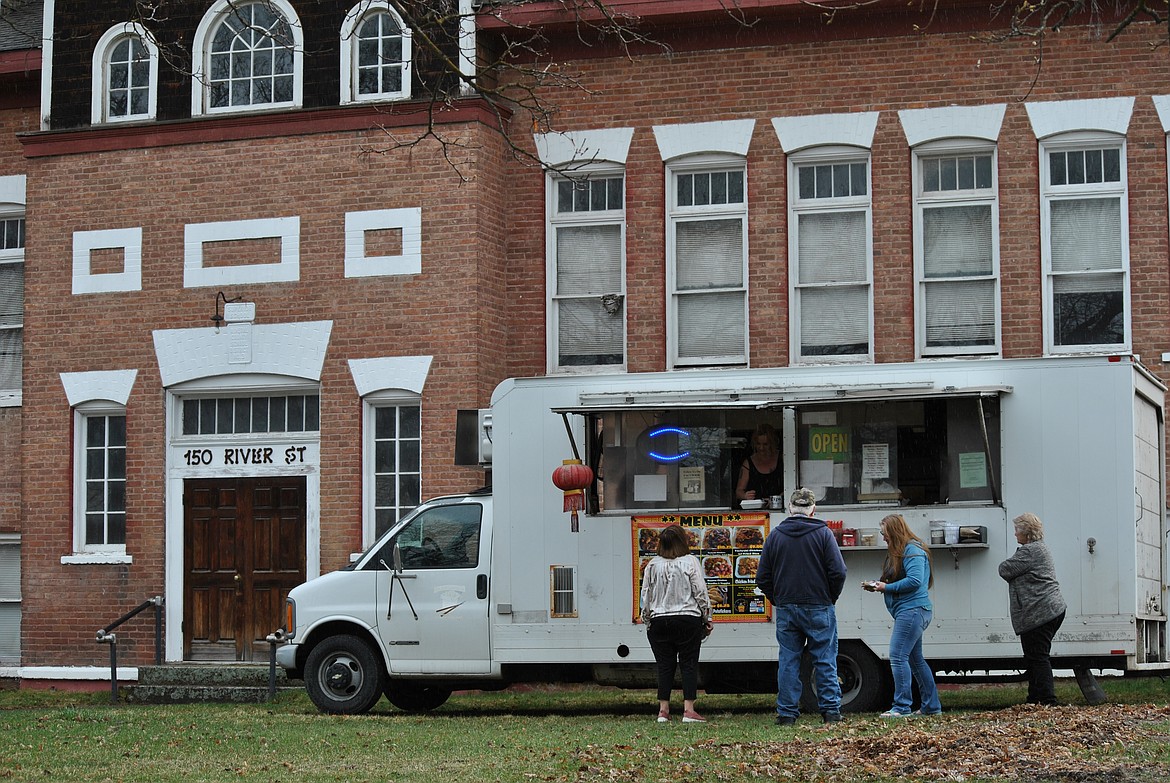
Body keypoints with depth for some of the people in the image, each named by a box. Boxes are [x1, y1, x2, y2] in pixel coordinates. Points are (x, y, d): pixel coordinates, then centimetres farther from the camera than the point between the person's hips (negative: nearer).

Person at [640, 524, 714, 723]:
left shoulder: (652, 565, 3)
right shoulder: (690, 561, -5)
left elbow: (646, 596, 7)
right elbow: (701, 592, -4)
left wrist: (647, 620, 18)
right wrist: (707, 619, 6)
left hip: (659, 621, 3)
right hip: (688, 620, -3)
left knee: (664, 666, 7)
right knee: (689, 664, 1)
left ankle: (663, 710, 4)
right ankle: (688, 710, -5)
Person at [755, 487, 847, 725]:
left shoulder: (775, 536, 4)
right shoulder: (823, 534, -4)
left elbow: (762, 578, 4)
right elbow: (838, 572, -9)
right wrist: (831, 597, 6)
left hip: (785, 609, 2)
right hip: (819, 608, -2)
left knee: (788, 661, 5)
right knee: (825, 660, 3)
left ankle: (786, 712, 4)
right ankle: (831, 710, 2)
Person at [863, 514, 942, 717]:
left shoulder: (912, 551, -12)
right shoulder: (897, 552, 20)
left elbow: (914, 580, -22)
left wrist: (887, 587, -15)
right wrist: (877, 586, 8)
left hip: (912, 610, -11)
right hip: (911, 611, 11)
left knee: (898, 656, -14)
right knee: (915, 659, 15)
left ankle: (901, 707, -14)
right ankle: (931, 705, 20)